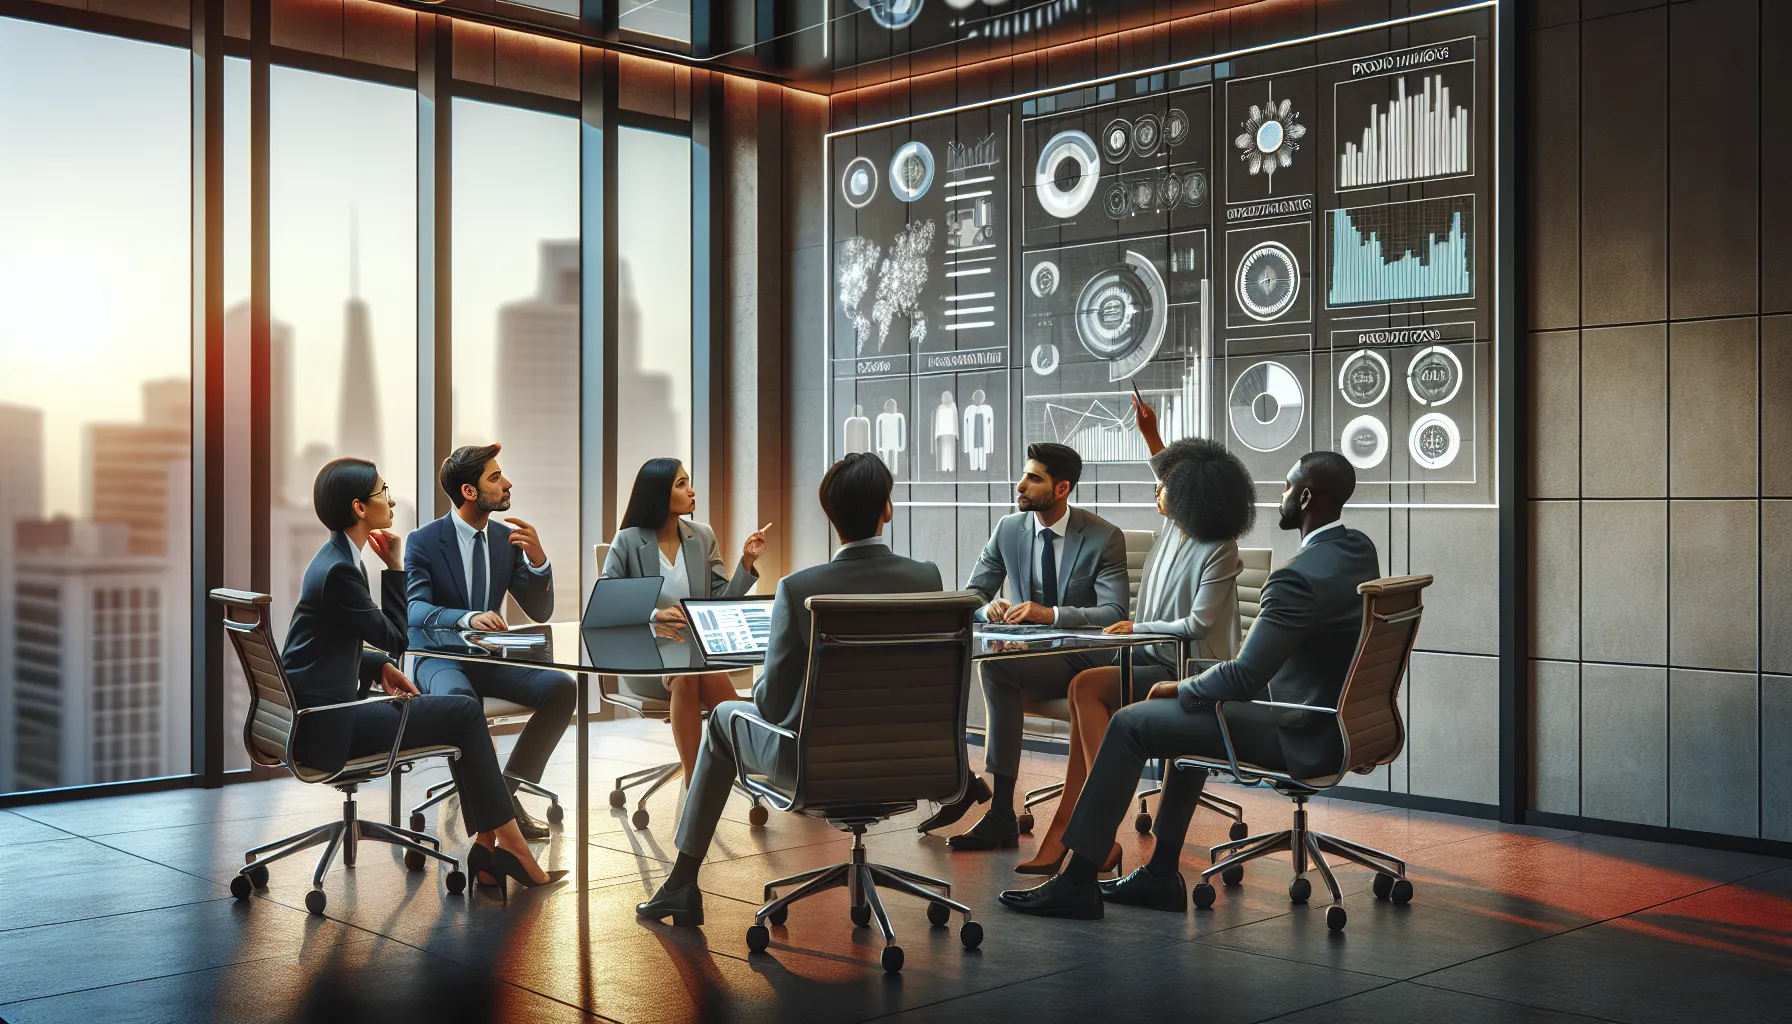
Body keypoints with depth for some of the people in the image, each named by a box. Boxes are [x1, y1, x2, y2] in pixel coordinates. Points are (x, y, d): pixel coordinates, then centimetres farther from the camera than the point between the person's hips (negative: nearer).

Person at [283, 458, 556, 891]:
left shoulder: (337, 559, 13)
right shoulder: (338, 570, -19)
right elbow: (395, 637, -11)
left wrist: (381, 667, 5)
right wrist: (395, 566, -8)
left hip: (318, 711, 10)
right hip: (326, 725, -10)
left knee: (463, 714, 9)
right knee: (465, 713, -7)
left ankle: (487, 844, 4)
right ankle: (507, 843, 0)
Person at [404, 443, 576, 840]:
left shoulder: (507, 538, 5)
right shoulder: (424, 541, -8)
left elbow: (540, 612, 4)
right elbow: (415, 609, -21)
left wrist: (537, 559, -15)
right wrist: (467, 617, -41)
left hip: (491, 657, 5)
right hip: (439, 658, -5)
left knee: (562, 688, -21)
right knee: (459, 699, -40)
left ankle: (509, 789, -11)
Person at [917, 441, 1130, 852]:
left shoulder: (1105, 537, -7)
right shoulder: (1009, 529, 6)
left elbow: (1115, 613, -16)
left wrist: (1051, 613, -30)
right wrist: (989, 608, -17)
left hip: (1081, 662, -5)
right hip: (1028, 654, 5)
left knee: (995, 666, -33)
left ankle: (1001, 813, -28)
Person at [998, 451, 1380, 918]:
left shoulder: (1300, 577, -25)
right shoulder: (1361, 549, 5)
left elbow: (1244, 677, -26)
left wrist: (1180, 688, -8)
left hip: (1304, 738, -10)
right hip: (1340, 718, 10)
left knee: (1131, 723, -6)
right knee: (1191, 709, 27)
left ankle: (1078, 880, 1)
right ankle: (1161, 874, 27)